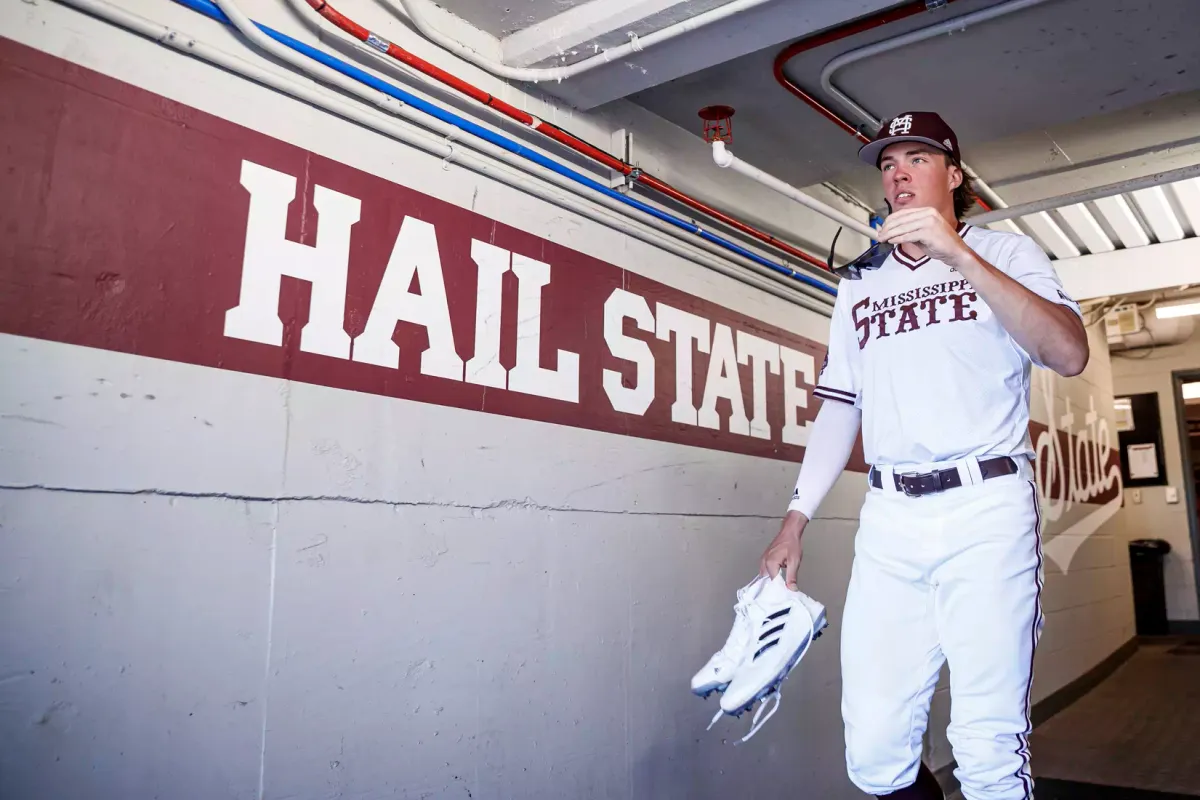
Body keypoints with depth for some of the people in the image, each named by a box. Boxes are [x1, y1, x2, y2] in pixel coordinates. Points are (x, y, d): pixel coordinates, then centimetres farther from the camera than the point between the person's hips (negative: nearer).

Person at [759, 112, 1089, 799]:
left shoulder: (1006, 252, 10)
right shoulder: (858, 285, 20)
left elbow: (1070, 354, -8)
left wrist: (957, 255, -14)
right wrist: (797, 520, 7)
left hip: (988, 510, -3)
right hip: (889, 519, 3)